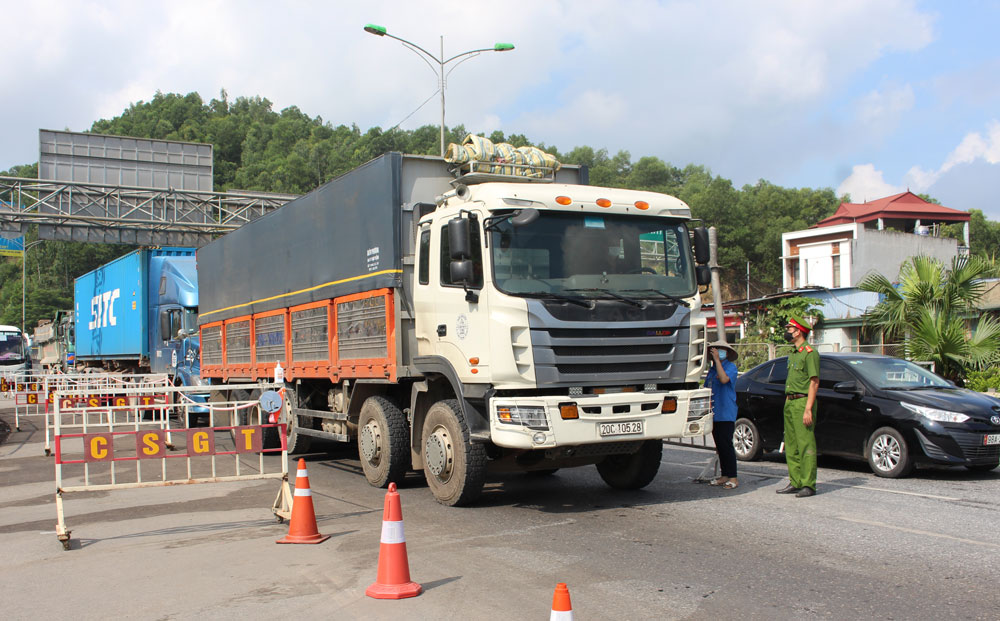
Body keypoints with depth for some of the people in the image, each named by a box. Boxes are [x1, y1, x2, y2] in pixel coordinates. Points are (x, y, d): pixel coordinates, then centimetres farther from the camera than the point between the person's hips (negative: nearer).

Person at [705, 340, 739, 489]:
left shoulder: (731, 367, -4)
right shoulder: (711, 370, 18)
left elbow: (724, 379, -24)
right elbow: (706, 389, 25)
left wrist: (717, 360, -20)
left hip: (726, 414, -7)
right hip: (714, 414, 7)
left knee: (726, 445, -10)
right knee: (720, 446, 9)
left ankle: (733, 478, -5)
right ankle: (725, 476, 16)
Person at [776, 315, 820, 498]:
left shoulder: (809, 352, -9)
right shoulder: (793, 354, 20)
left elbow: (814, 382, -15)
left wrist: (808, 409, -20)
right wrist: (788, 403, 18)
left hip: (802, 402, -10)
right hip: (789, 402, 10)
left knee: (806, 445, -8)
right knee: (791, 446, 10)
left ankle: (808, 485, -6)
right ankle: (795, 482, 16)